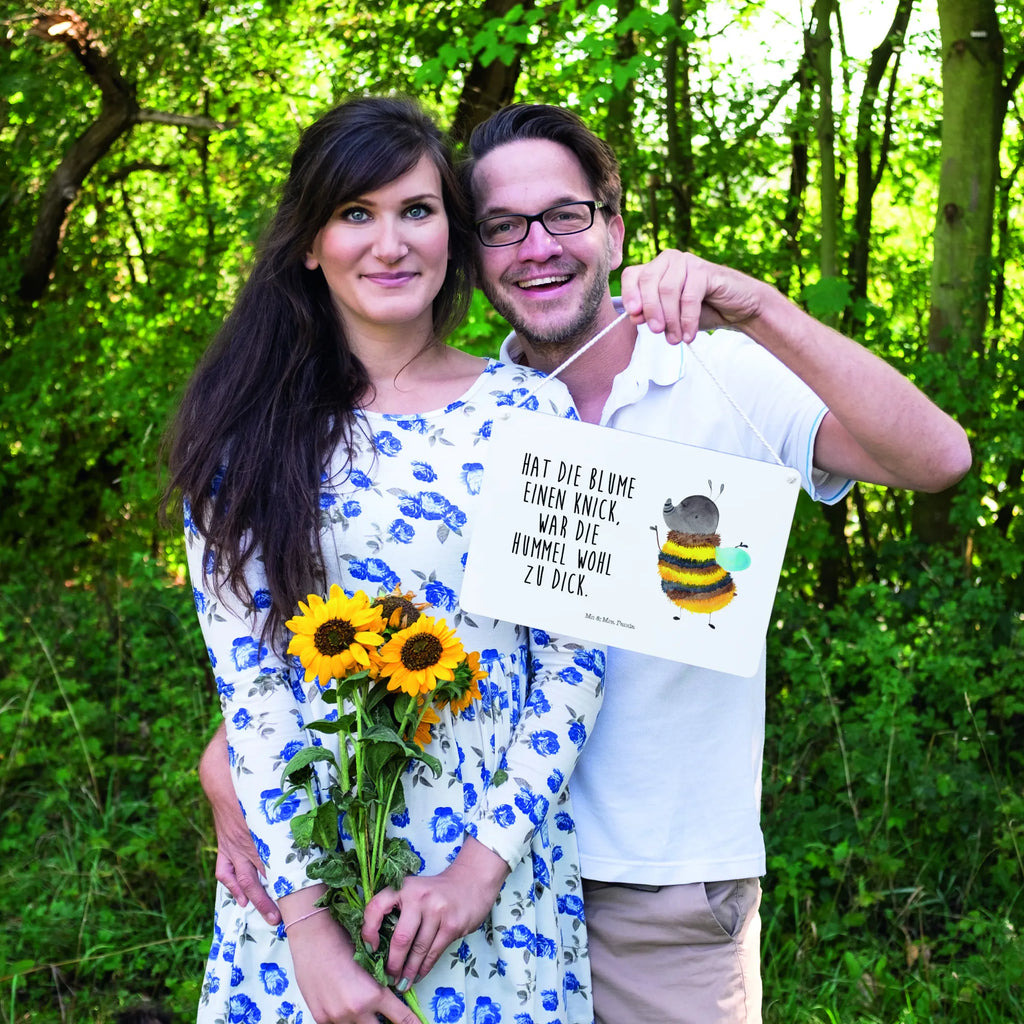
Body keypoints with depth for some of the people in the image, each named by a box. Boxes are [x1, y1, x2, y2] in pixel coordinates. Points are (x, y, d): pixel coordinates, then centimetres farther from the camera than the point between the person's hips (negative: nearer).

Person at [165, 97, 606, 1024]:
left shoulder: (529, 411, -2)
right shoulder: (248, 428, -2)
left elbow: (574, 658, -3)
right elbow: (245, 673, -7)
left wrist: (487, 860, -11)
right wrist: (307, 919, -13)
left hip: (500, 863, 0)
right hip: (301, 867, 0)